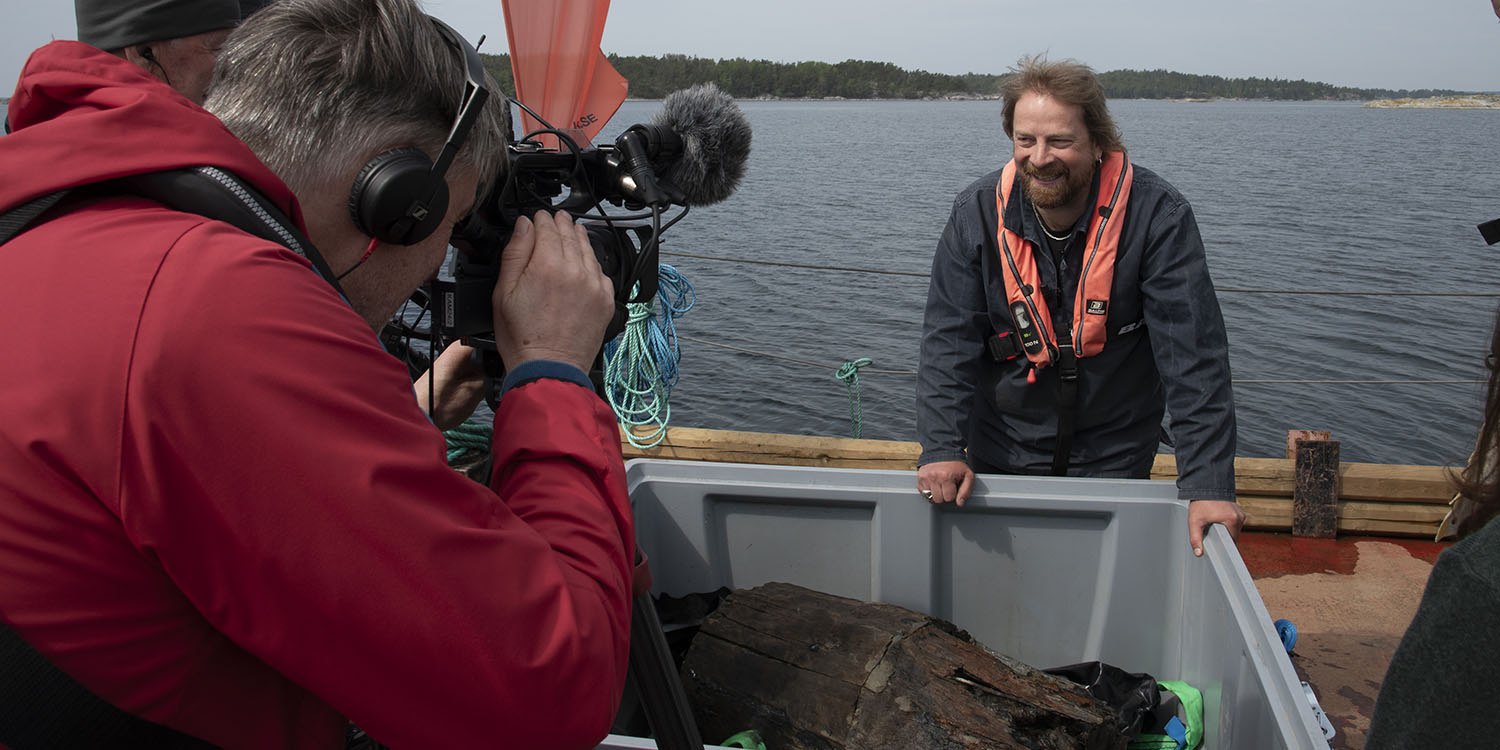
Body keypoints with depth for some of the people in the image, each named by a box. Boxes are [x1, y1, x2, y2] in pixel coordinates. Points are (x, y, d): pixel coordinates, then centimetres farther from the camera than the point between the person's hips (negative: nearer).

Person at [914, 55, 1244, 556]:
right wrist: (941, 448, -22)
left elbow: (1193, 353, -20)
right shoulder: (978, 214, -10)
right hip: (1001, 454, 2)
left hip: (1115, 459, -1)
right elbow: (949, 340, -11)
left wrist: (1208, 483, -25)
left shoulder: (1158, 216, -17)